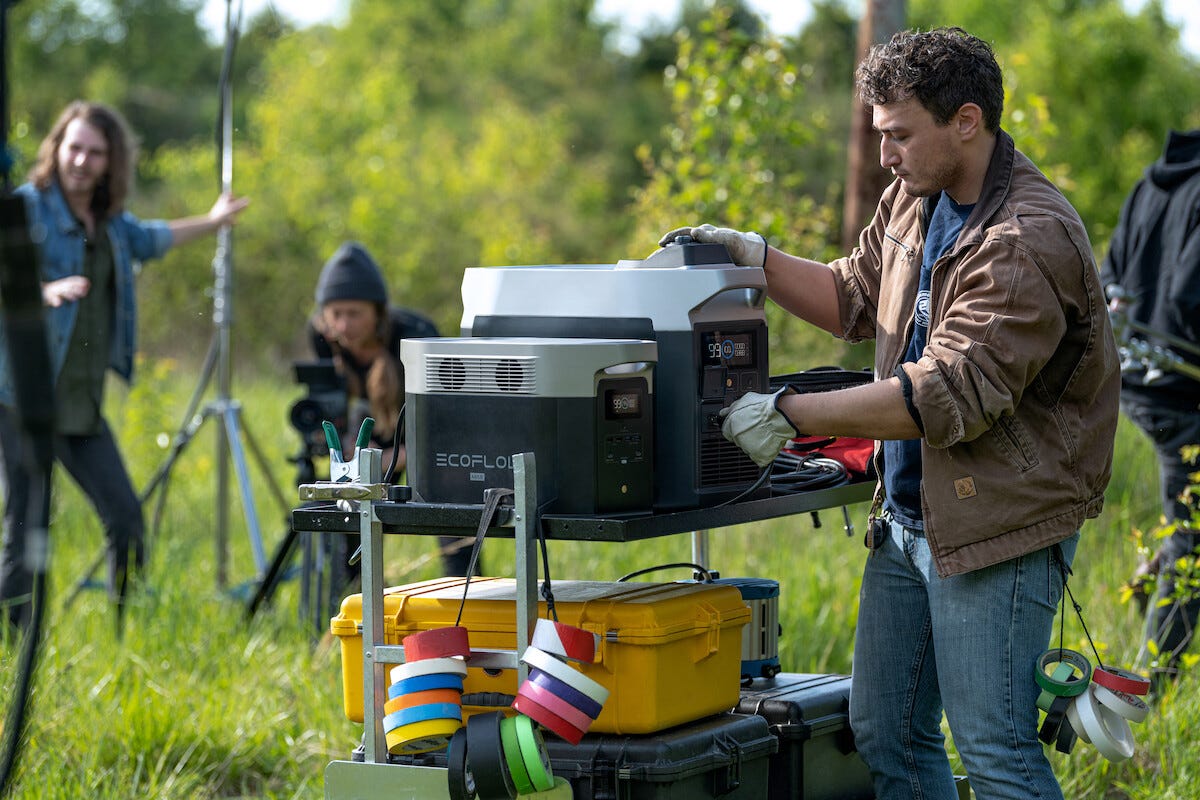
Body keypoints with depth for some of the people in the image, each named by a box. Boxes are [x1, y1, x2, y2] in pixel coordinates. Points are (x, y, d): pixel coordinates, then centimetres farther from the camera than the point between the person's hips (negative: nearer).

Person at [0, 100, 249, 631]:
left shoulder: (109, 219, 15)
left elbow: (146, 240, 38)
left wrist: (213, 222, 48)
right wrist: (44, 291, -37)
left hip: (83, 402, 7)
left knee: (126, 517, 5)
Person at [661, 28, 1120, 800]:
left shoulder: (1030, 241, -21)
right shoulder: (915, 199, 9)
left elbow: (951, 395, -26)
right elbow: (855, 298, 25)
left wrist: (789, 413, -24)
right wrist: (754, 257, 10)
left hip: (996, 528, -9)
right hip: (907, 518, 9)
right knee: (885, 736, 13)